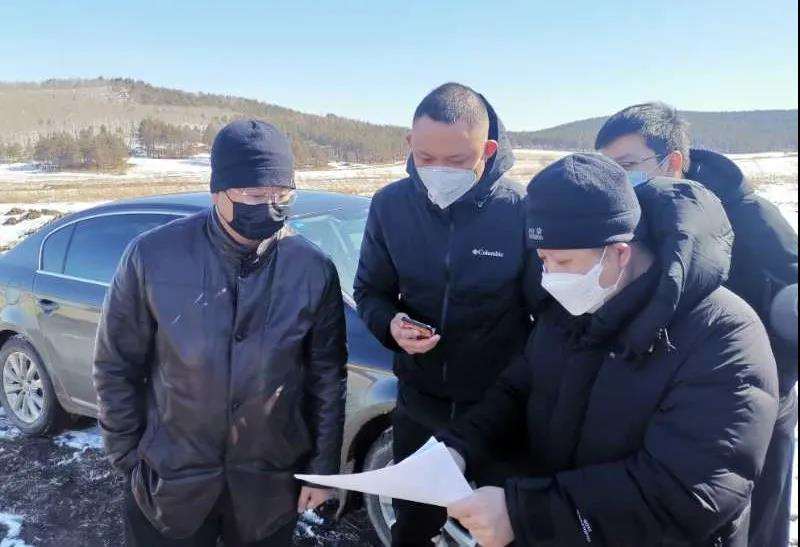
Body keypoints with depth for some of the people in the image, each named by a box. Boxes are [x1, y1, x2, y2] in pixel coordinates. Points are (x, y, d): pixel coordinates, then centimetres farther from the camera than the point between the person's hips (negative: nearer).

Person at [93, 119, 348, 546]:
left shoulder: (314, 271, -11)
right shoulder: (154, 255, -14)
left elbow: (327, 379, -2)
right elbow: (117, 367, -3)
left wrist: (322, 468, 2)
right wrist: (128, 456, 0)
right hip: (170, 481, 0)